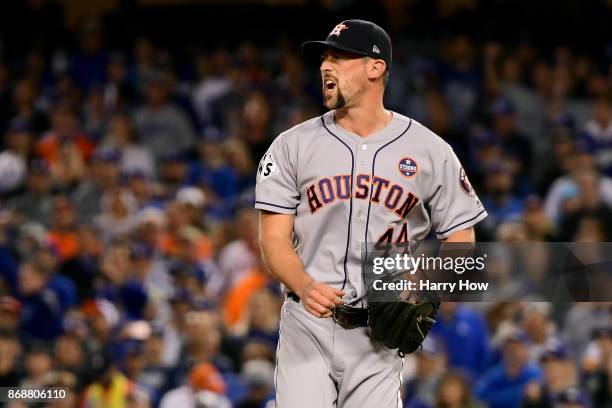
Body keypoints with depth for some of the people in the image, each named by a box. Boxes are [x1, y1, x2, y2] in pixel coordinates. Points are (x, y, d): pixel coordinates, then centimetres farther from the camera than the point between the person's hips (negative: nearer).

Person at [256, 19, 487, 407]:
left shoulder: (429, 150, 4)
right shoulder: (294, 145, 5)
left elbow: (461, 241, 6)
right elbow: (274, 238, 0)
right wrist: (305, 286, -21)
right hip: (307, 326, 0)